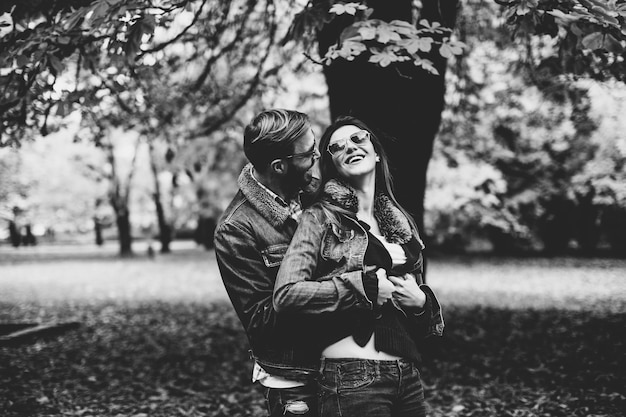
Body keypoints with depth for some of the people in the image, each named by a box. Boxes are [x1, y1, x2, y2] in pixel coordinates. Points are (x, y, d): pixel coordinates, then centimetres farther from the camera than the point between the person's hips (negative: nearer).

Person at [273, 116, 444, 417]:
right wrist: (365, 287, -14)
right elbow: (285, 295, -15)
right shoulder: (321, 217, -3)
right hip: (352, 378, -6)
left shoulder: (399, 221, 13)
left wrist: (421, 301, 0)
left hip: (408, 375, 6)